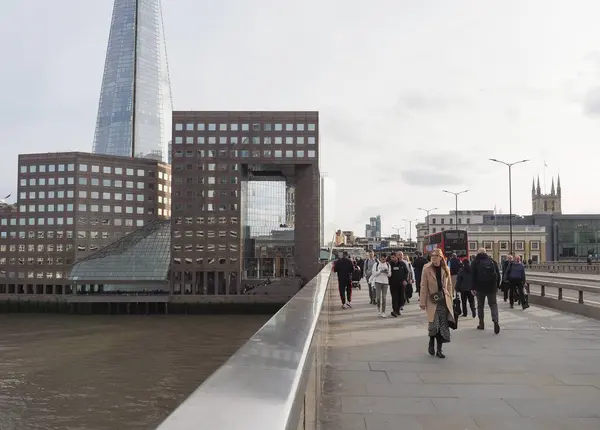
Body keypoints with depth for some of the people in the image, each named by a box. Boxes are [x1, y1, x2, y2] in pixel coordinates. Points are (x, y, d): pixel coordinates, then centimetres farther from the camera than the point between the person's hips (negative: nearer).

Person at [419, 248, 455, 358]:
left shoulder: (446, 269, 6)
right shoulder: (427, 269, -3)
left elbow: (449, 285, 13)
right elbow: (423, 286, -4)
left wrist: (450, 298, 8)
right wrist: (422, 302, -6)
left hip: (444, 301, 3)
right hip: (432, 301, -3)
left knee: (443, 326, 1)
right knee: (434, 325, -8)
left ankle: (439, 349, 13)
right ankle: (431, 343, 21)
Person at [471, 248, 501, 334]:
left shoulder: (475, 263, -2)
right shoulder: (492, 261, 7)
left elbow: (473, 276, -6)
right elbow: (498, 274, 9)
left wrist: (473, 288, -3)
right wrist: (497, 286, 14)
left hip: (480, 288, -1)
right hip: (492, 287, 1)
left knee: (480, 305, 10)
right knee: (493, 304, 4)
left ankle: (481, 324, 14)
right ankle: (495, 320, -18)